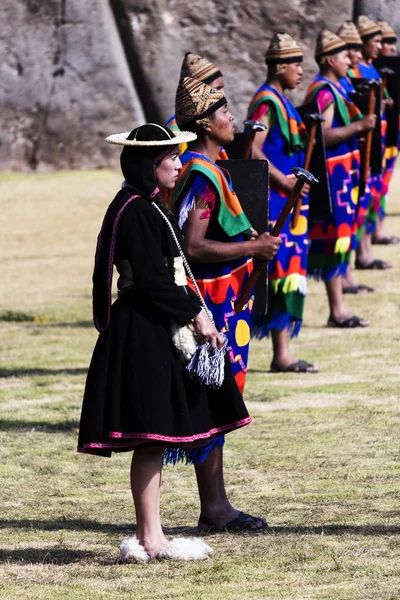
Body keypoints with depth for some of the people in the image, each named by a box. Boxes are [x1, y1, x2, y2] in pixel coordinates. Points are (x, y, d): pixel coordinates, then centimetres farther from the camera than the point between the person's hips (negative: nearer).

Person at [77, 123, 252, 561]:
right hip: (145, 334, -11)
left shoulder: (148, 206, 17)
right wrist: (195, 315, -15)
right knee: (151, 436, -8)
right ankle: (149, 539, -6)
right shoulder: (136, 210, -15)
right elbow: (152, 278, -20)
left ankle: (149, 537, 13)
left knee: (152, 440, 10)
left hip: (156, 328, 11)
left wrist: (193, 313, 18)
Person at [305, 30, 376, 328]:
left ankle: (338, 307, 15)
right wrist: (358, 126, -23)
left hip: (342, 174, 10)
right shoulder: (325, 93, -16)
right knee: (336, 239, -7)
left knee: (339, 241, 11)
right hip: (333, 176, -10)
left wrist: (358, 123, 14)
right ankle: (337, 311, -5)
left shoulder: (332, 89, 15)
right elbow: (323, 135, -24)